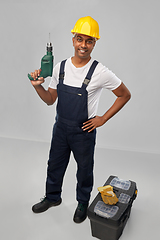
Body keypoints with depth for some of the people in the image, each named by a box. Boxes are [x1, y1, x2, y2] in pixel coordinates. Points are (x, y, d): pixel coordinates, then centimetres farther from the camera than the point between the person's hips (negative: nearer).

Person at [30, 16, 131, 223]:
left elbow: (125, 95, -7)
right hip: (60, 127, 5)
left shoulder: (100, 72, -18)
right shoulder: (60, 67, -4)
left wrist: (103, 119, -9)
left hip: (84, 130, -4)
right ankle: (52, 197, 48)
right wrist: (38, 86, -14)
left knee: (84, 169, 16)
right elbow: (50, 100, 5)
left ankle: (83, 203, 44)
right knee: (54, 165, 21)